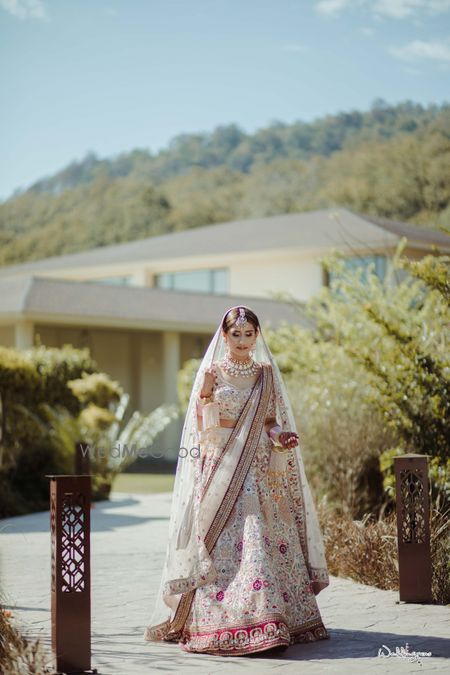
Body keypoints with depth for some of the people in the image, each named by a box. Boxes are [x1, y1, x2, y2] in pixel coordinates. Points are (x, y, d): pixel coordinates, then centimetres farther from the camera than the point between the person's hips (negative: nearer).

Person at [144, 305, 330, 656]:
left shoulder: (266, 373, 12)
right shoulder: (212, 372, 2)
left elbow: (270, 421, 12)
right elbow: (205, 427, 2)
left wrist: (280, 435, -4)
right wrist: (206, 395, -13)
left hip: (259, 472, 3)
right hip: (222, 469, -3)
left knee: (263, 540, 0)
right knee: (225, 544, -10)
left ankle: (271, 618, 5)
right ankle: (225, 624, -7)